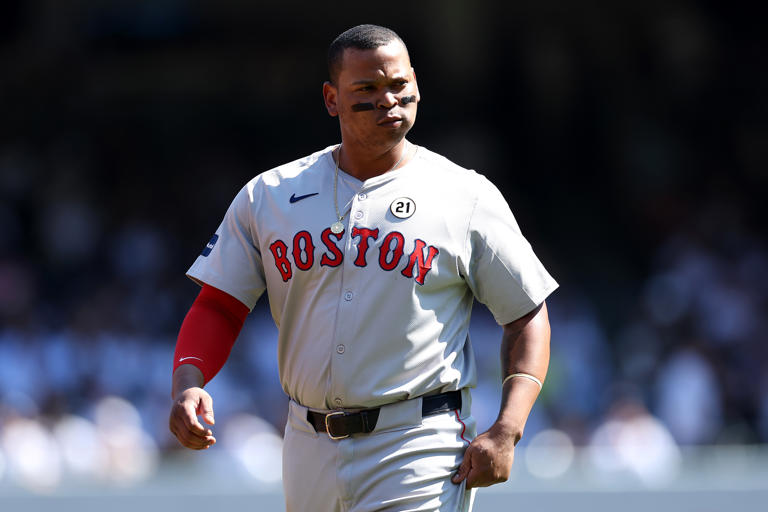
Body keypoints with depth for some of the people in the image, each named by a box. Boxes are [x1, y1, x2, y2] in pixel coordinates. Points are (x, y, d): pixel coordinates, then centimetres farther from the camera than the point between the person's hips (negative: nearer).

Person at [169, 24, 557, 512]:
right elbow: (218, 306, 9)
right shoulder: (267, 196, 8)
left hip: (417, 453, -4)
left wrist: (506, 433, -9)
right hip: (310, 449, 4)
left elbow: (529, 315, 3)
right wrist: (188, 383, -11)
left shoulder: (468, 197, 0)